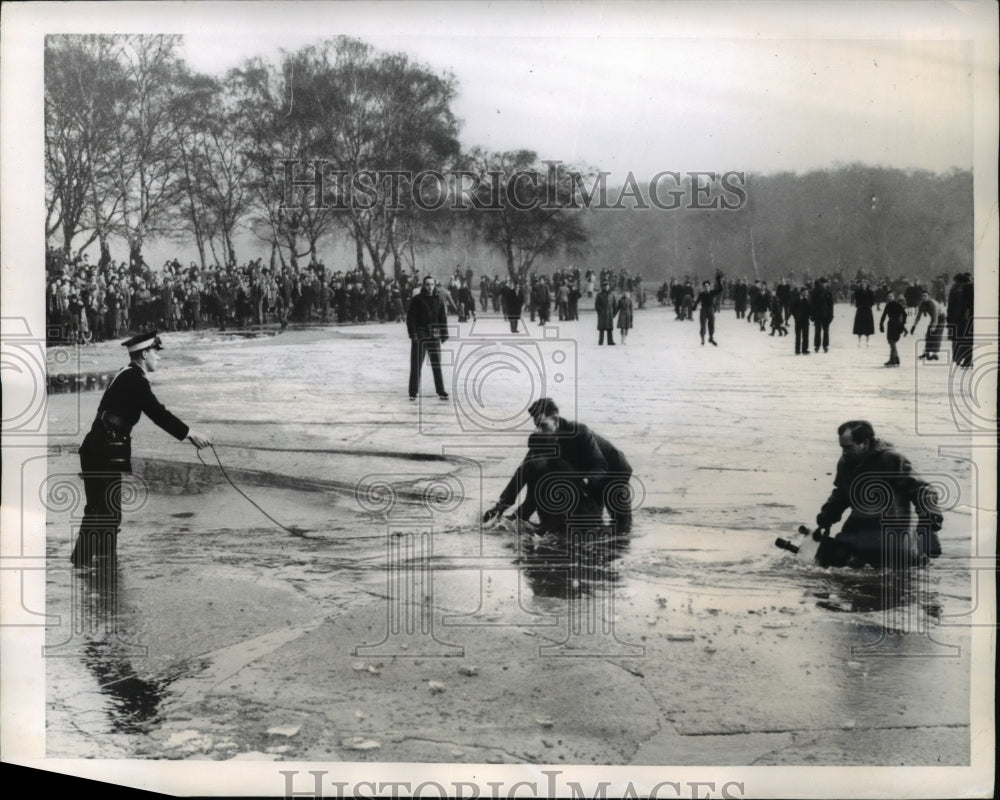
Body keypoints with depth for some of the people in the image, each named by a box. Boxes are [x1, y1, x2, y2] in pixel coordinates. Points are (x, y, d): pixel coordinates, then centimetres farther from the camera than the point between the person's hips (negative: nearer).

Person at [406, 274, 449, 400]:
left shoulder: (438, 299, 6)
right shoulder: (416, 299, -4)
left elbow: (443, 317, 10)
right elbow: (410, 317, -6)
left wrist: (444, 333, 5)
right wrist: (412, 333, -14)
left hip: (434, 335, 3)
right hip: (419, 335, -3)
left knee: (437, 364, 7)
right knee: (416, 365, 1)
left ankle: (441, 391, 14)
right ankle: (413, 392, 8)